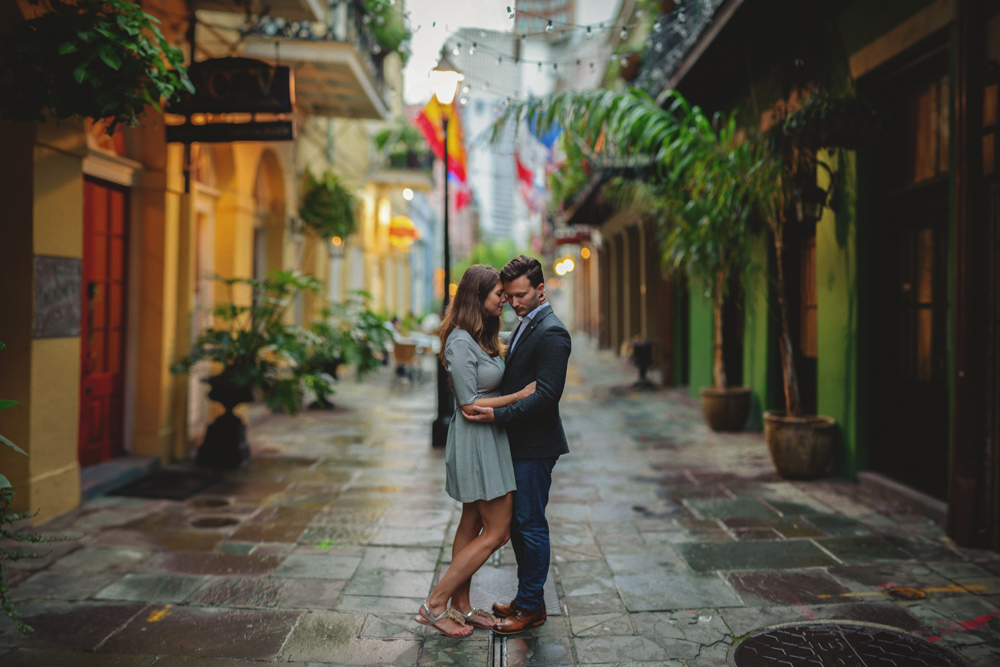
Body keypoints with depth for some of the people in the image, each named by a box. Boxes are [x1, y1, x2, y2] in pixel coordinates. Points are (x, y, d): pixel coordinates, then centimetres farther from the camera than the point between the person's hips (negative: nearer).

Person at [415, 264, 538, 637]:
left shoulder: (483, 337, 8)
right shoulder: (460, 343, -20)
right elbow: (469, 405, -20)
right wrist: (521, 395, -18)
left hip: (488, 440, 10)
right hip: (476, 441, -10)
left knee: (472, 524, 16)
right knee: (498, 532, -3)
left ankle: (460, 605, 27)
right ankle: (435, 604, 4)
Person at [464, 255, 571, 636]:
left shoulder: (551, 333, -16)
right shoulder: (524, 327, 15)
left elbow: (547, 394, -24)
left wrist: (498, 415, -25)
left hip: (535, 446, -10)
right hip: (520, 443, 10)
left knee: (530, 523, -1)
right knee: (517, 521, 16)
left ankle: (532, 607, 12)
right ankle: (526, 597, 28)